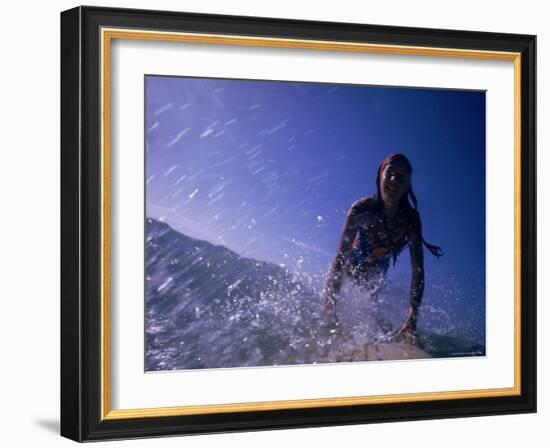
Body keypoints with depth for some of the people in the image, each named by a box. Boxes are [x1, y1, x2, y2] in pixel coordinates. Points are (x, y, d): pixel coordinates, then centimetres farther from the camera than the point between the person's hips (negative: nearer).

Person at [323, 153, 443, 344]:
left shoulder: (410, 220, -28)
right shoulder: (362, 209, -35)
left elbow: (418, 272, -30)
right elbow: (340, 259, -39)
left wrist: (412, 320, -43)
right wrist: (330, 310, -51)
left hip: (375, 276, 2)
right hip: (350, 269, -2)